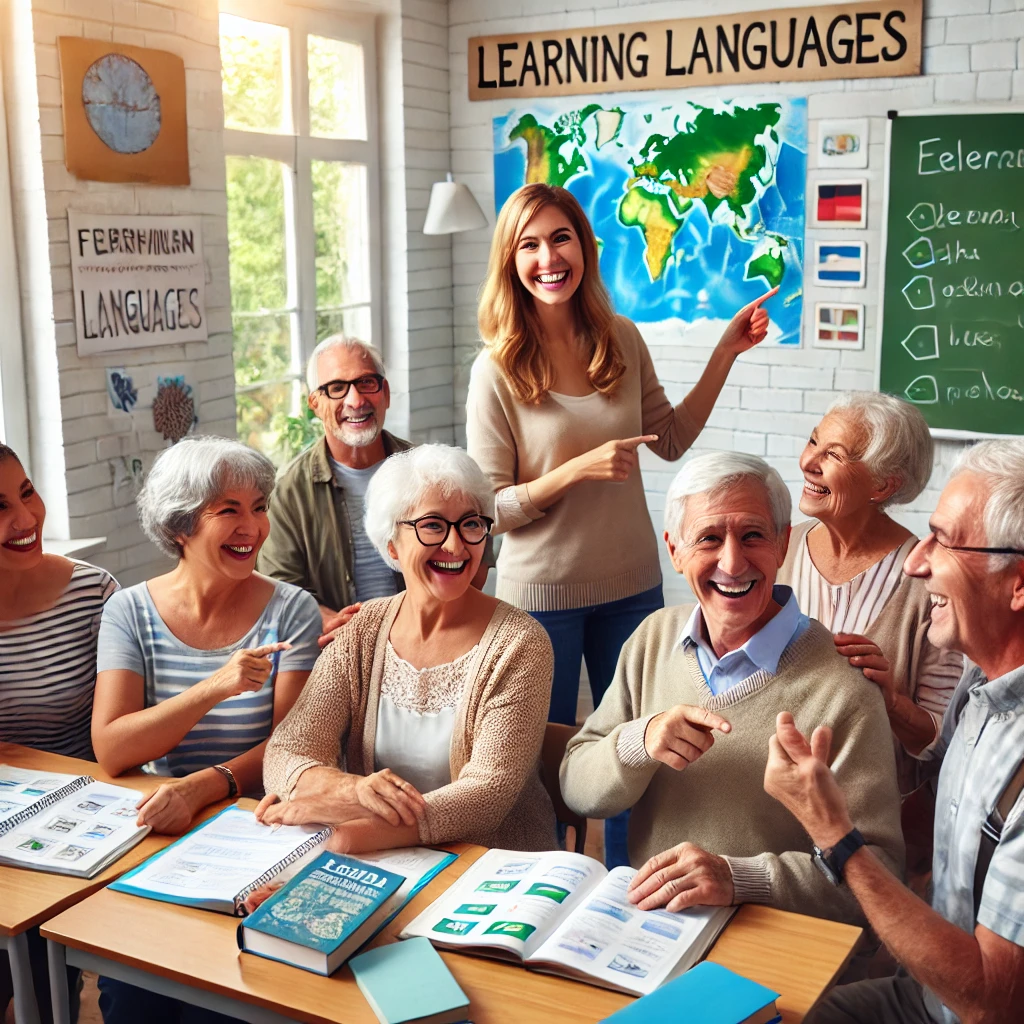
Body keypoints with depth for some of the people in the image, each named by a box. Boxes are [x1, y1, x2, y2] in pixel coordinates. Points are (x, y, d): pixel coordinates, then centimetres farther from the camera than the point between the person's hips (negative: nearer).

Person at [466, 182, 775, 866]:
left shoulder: (624, 342, -1)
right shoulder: (497, 371, -13)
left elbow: (673, 440, 12)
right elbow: (489, 508, -12)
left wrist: (724, 355, 4)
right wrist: (580, 469, -24)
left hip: (632, 584, 4)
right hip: (542, 592, -4)